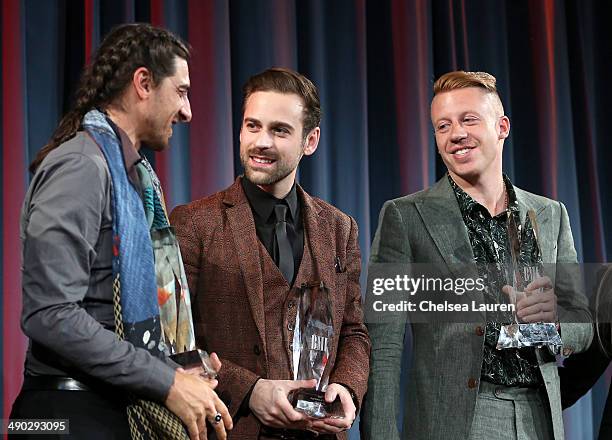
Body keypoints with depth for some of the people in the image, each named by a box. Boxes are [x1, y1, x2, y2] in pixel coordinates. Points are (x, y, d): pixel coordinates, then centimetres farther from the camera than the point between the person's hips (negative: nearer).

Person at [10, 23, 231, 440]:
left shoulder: (137, 176, 14)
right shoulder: (81, 165, -14)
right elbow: (50, 315, -22)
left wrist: (179, 371, 4)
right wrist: (167, 382, -19)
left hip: (124, 406, 8)